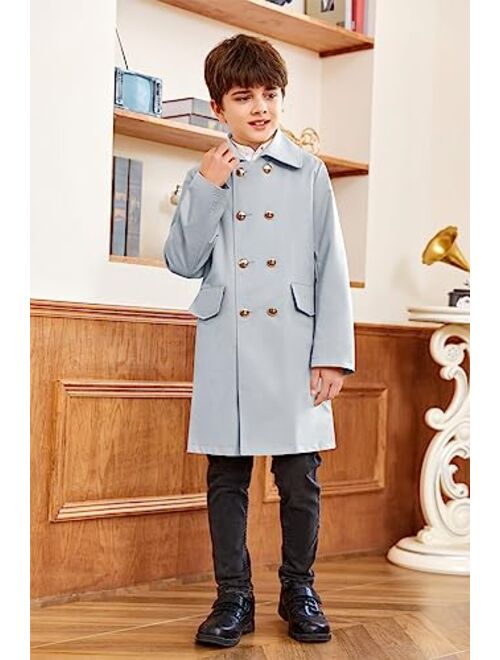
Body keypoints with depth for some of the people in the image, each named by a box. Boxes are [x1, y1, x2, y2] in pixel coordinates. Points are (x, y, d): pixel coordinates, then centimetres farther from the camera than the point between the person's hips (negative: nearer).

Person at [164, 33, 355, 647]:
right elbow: (183, 262, 3)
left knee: (300, 477, 3)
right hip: (226, 348, 1)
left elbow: (331, 268, 4)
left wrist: (332, 353, -3)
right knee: (227, 477, 6)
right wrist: (207, 188, -7)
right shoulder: (205, 177, 10)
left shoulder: (309, 172, 6)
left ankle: (298, 589, 20)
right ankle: (233, 597, 17)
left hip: (294, 348, -1)